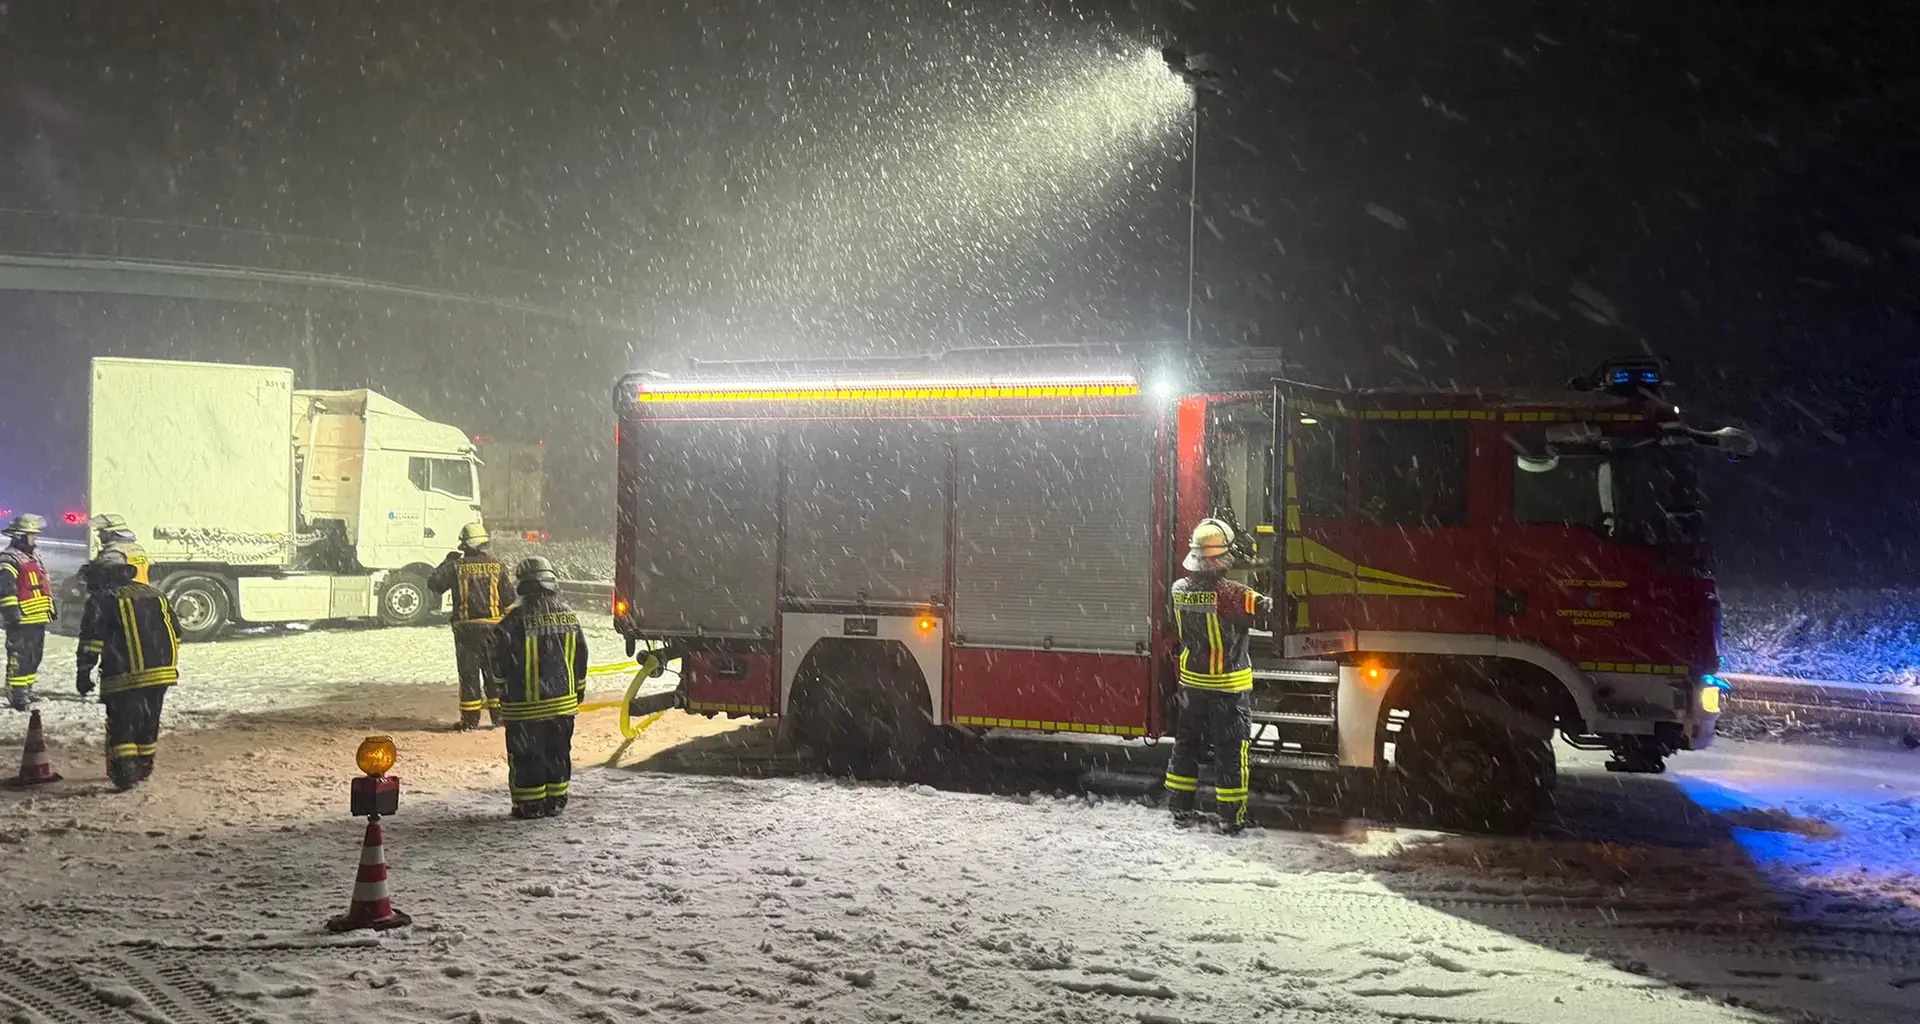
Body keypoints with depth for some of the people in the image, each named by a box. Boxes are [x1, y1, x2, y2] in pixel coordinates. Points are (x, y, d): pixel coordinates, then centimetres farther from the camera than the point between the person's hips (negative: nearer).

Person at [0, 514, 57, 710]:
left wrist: (51, 607, 25)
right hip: (21, 621, -10)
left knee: (34, 657, 15)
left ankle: (26, 690, 24)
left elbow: (44, 586, 28)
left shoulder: (34, 558, 20)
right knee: (19, 658, -9)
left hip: (38, 619, 10)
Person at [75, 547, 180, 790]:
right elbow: (175, 634, 18)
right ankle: (144, 767, 31)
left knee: (122, 724, 2)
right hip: (161, 672, 6)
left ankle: (125, 773, -5)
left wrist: (83, 672, -3)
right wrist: (170, 665, 26)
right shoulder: (156, 596, 17)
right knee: (149, 723, 19)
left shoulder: (102, 599, -1)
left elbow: (91, 639, -9)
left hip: (125, 677, -6)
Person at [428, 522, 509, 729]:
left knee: (469, 673, 4)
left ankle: (470, 719, 5)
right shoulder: (497, 566, 0)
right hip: (493, 626, 1)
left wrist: (447, 563, 16)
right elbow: (508, 599, 1)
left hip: (466, 627, -1)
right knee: (495, 672, 11)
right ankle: (499, 714, 13)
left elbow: (434, 583, 3)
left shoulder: (456, 567, -4)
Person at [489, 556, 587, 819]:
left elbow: (501, 662, -10)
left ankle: (530, 805, 8)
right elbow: (580, 660, 10)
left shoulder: (517, 620, -15)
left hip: (525, 705, -5)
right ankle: (556, 800, 20)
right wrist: (577, 692, 20)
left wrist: (503, 689, 7)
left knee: (527, 757, 4)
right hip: (563, 702, 5)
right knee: (558, 753, 14)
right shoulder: (569, 617, 3)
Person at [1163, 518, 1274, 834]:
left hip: (1192, 683, 5)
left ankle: (1181, 810, 21)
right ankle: (1231, 818, 9)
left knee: (1186, 743, 15)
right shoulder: (1231, 594, -24)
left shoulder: (1180, 589, -5)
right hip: (1229, 686, -5)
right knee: (1230, 750, 4)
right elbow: (1264, 606, -15)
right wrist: (1265, 601, 8)